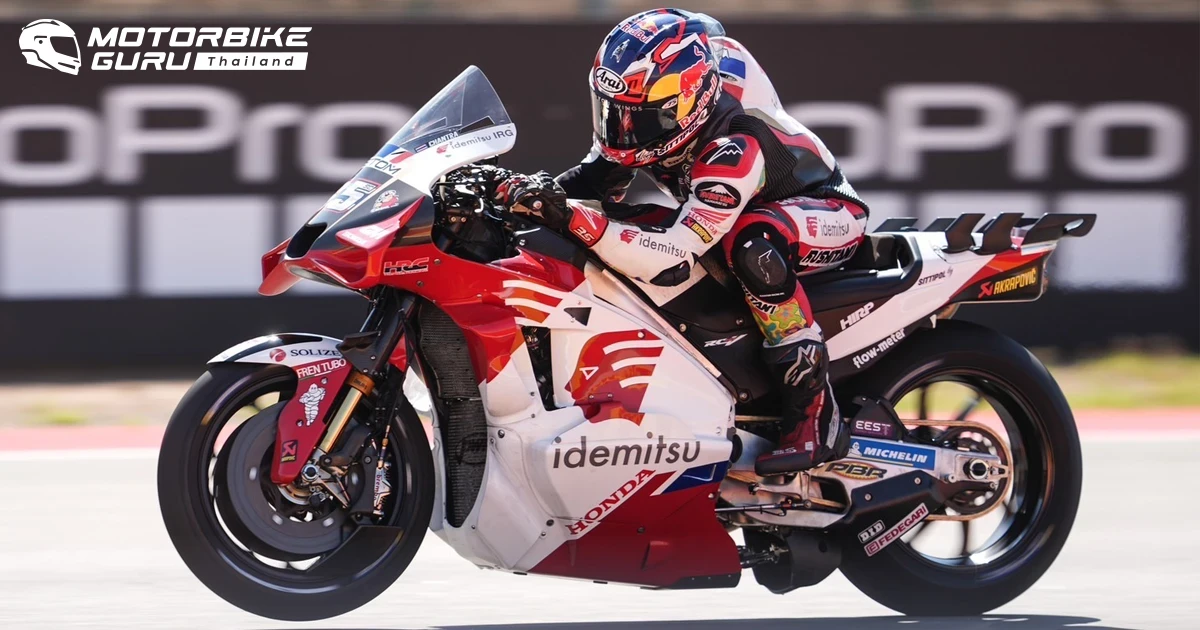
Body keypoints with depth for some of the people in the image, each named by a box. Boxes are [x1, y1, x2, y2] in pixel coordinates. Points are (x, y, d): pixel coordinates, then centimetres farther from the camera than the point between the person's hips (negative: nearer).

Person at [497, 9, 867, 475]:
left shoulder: (735, 148, -39)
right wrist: (550, 190, -23)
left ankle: (816, 413, -33)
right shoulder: (656, 108, -16)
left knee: (751, 240, -42)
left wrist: (574, 218, -52)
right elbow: (606, 170, -1)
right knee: (615, 220, -6)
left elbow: (675, 258, -43)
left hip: (827, 214, -9)